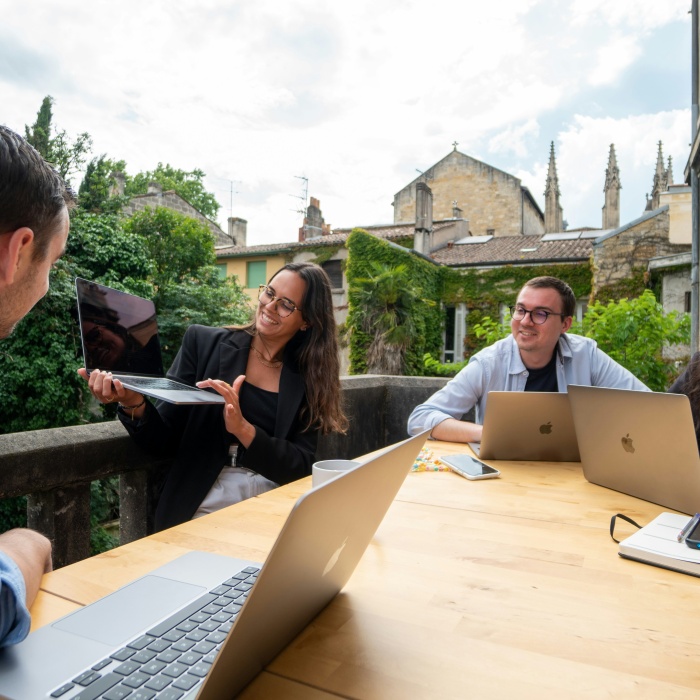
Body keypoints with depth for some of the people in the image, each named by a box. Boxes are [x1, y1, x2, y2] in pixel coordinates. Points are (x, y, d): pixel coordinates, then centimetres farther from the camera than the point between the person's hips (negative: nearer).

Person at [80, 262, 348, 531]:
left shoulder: (310, 377, 4)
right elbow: (165, 440, 2)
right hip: (202, 505, -1)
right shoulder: (203, 342, 3)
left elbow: (301, 466, -3)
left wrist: (243, 429, -19)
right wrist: (134, 404, -19)